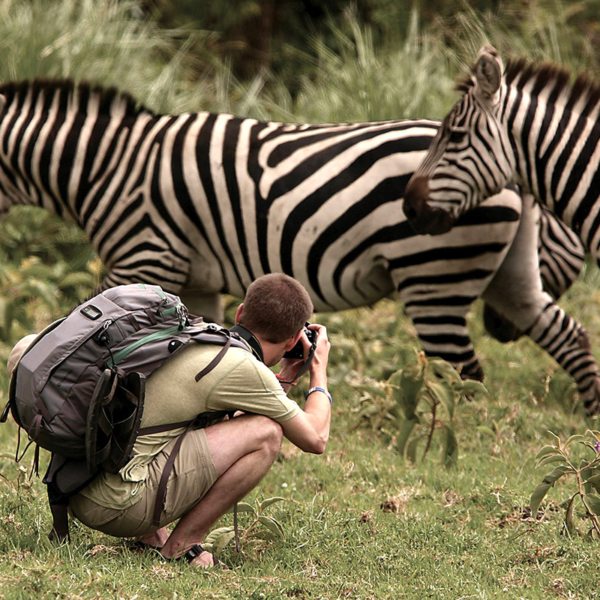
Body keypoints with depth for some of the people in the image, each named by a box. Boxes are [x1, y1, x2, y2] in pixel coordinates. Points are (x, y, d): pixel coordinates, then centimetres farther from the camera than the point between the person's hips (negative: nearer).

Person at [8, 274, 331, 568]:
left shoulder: (194, 338, 17)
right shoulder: (245, 368, -8)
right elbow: (314, 438, 2)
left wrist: (285, 377, 34)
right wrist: (319, 370, 20)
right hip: (117, 503, -9)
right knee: (266, 433, -6)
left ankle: (148, 534, 15)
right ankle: (179, 547, -3)